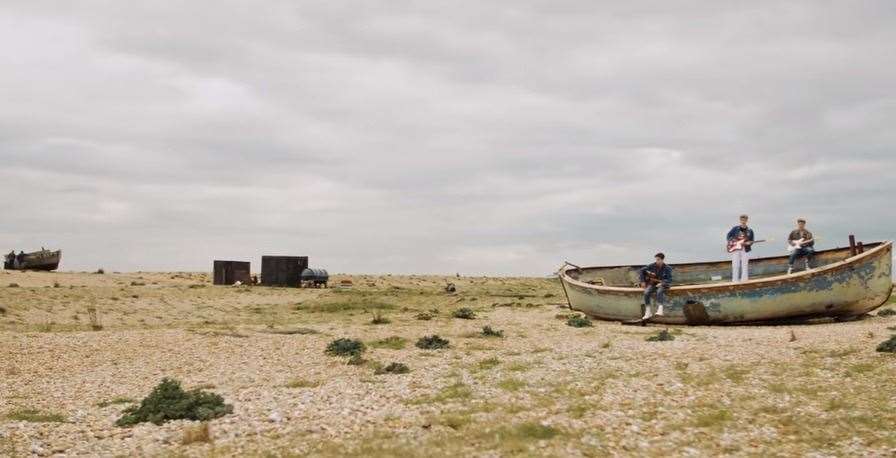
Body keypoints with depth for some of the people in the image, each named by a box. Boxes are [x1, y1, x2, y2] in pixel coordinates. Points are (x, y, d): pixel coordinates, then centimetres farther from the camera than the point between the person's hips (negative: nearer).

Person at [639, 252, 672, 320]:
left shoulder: (667, 268, -7)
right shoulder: (652, 266, -3)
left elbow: (669, 280, -10)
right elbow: (641, 271, 5)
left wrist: (661, 283, -25)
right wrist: (642, 281, -1)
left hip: (662, 285, -2)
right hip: (652, 284, 3)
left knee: (659, 291, -38)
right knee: (646, 293, -28)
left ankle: (660, 310, -49)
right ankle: (648, 312, -23)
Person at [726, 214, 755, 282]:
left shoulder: (750, 231, 4)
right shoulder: (735, 228, -1)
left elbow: (752, 240, 10)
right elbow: (729, 235, 10)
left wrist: (749, 243, -11)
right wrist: (730, 242, -5)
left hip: (745, 250, 1)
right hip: (735, 248, -1)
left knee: (745, 265, 2)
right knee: (735, 265, -3)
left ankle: (744, 280, 10)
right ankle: (735, 281, 4)